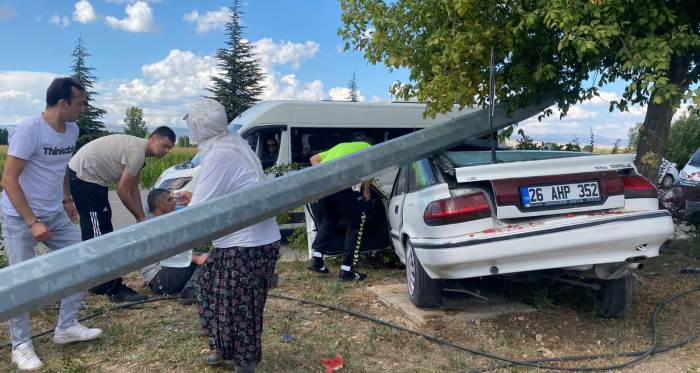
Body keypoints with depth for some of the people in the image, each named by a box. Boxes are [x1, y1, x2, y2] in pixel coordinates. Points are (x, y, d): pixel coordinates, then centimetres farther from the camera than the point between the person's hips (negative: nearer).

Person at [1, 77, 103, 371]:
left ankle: (66, 327, 19)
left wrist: (67, 199, 14)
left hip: (55, 215, 7)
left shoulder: (72, 130, 2)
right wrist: (32, 222, -22)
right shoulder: (28, 131, -20)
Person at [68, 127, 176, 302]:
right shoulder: (138, 151, -22)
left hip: (85, 176, 11)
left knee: (93, 231, 17)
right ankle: (114, 289, -5)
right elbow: (122, 191, -18)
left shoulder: (138, 148, 10)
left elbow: (133, 189, 13)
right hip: (83, 176, -11)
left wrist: (142, 218, 10)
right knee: (100, 232, -9)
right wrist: (140, 217, -5)